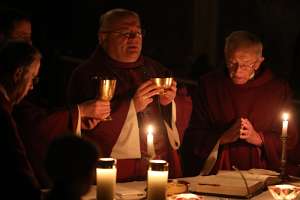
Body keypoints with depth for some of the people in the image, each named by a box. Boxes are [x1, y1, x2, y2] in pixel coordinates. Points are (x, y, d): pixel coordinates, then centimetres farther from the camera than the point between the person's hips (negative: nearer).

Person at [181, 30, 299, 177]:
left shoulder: (278, 88, 9)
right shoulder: (209, 84, 9)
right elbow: (193, 136, 6)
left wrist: (258, 138, -9)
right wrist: (224, 137, -12)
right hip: (216, 170, -2)